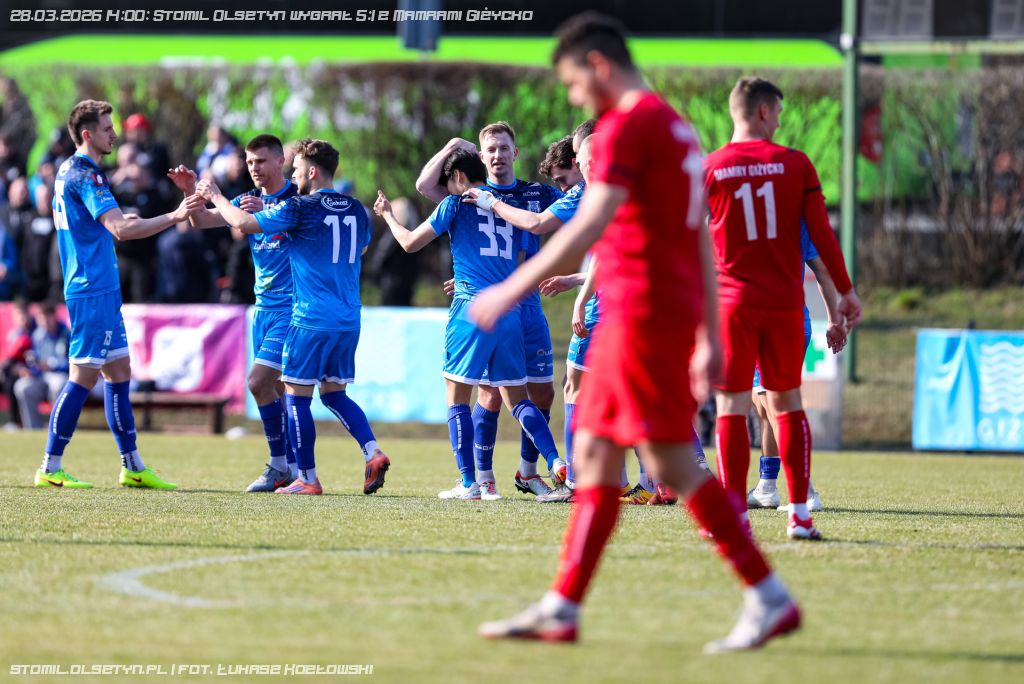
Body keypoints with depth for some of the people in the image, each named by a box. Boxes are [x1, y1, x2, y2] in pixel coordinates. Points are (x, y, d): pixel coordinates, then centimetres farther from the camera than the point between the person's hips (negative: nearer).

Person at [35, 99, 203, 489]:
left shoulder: (69, 172, 15)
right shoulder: (85, 176, -16)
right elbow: (121, 230, -25)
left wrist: (120, 219, 22)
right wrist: (175, 216, -25)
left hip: (101, 291, 11)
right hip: (92, 292, -11)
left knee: (118, 373, 11)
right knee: (84, 377, -8)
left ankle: (132, 467, 13)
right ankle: (50, 468, -4)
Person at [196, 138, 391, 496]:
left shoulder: (300, 209, -10)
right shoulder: (356, 210, 8)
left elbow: (244, 223, -8)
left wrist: (215, 196, 10)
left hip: (312, 319, -7)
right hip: (349, 319, 7)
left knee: (296, 397, 3)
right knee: (334, 393, 17)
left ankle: (308, 479, 3)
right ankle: (373, 452, -1)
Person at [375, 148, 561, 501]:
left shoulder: (457, 204, 2)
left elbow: (410, 243, 10)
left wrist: (388, 215, 28)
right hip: (510, 311, 5)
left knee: (456, 396, 4)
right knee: (518, 399, 9)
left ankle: (470, 483, -1)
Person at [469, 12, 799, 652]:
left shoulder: (627, 126, -11)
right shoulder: (678, 127, 19)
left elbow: (587, 228, -19)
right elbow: (702, 240, 21)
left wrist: (511, 291, -16)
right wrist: (709, 339, 22)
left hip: (642, 312, -10)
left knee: (674, 463, -9)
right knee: (593, 455, 10)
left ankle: (771, 600, -9)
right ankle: (561, 610, 11)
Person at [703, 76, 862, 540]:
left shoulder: (707, 170, -1)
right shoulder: (796, 164, 0)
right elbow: (821, 234, 0)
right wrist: (845, 291, 8)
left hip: (732, 303, -1)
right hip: (785, 302, 1)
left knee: (732, 408, 0)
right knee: (788, 404, 11)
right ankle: (800, 515, 7)